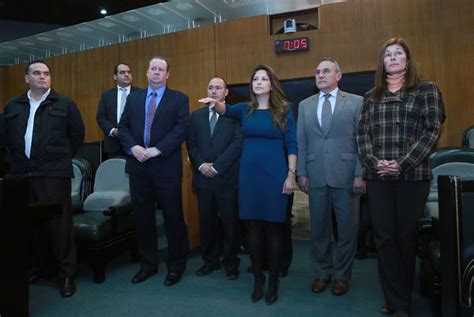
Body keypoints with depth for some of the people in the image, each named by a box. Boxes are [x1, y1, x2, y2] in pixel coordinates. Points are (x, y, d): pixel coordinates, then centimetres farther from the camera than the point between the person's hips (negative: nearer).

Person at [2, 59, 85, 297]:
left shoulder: (64, 105, 4)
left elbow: (77, 135, 7)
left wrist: (62, 159, 7)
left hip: (54, 175, -4)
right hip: (21, 175, 4)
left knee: (59, 225, -3)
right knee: (28, 224, 11)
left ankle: (66, 275, 7)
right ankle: (35, 267, 29)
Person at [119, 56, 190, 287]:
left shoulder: (179, 99, 2)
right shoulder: (133, 98, 15)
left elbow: (182, 128, -10)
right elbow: (123, 126, 10)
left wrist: (157, 149, -17)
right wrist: (133, 147, -9)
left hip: (166, 166, -4)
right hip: (138, 166, 4)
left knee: (173, 217, 3)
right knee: (142, 218, 11)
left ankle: (175, 266, 20)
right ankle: (147, 264, 27)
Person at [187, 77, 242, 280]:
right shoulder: (196, 115, 14)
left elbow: (238, 143, -10)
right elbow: (191, 144, 8)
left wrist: (216, 166, -13)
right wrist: (201, 165, -8)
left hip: (227, 177, -3)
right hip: (203, 177, 4)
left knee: (230, 221, 6)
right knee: (206, 221, 10)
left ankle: (231, 263, 21)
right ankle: (210, 260, 25)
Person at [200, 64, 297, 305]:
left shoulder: (284, 110, 1)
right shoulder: (245, 109, 8)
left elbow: (291, 145, -2)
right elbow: (227, 110, -12)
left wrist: (291, 175, -8)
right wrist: (215, 103, -34)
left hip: (275, 176, -2)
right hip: (249, 175, 3)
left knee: (273, 229, 4)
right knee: (253, 228, 8)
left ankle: (273, 281, 21)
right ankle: (258, 278, 25)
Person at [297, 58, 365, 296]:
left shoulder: (356, 102, 3)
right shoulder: (305, 105, 11)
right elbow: (301, 143, 9)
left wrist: (360, 175, -8)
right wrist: (301, 173, 3)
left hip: (346, 175, -2)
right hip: (316, 176, 3)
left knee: (347, 229, 7)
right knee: (318, 229, 11)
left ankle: (342, 275, 27)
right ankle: (323, 273, 29)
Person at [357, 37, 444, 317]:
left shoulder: (426, 90, 5)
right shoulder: (371, 97, 14)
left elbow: (432, 130, -4)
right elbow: (363, 133, 8)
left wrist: (403, 163, -13)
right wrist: (373, 162, -9)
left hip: (413, 175, -2)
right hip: (378, 177, 3)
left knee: (407, 237, 5)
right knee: (385, 238, 2)